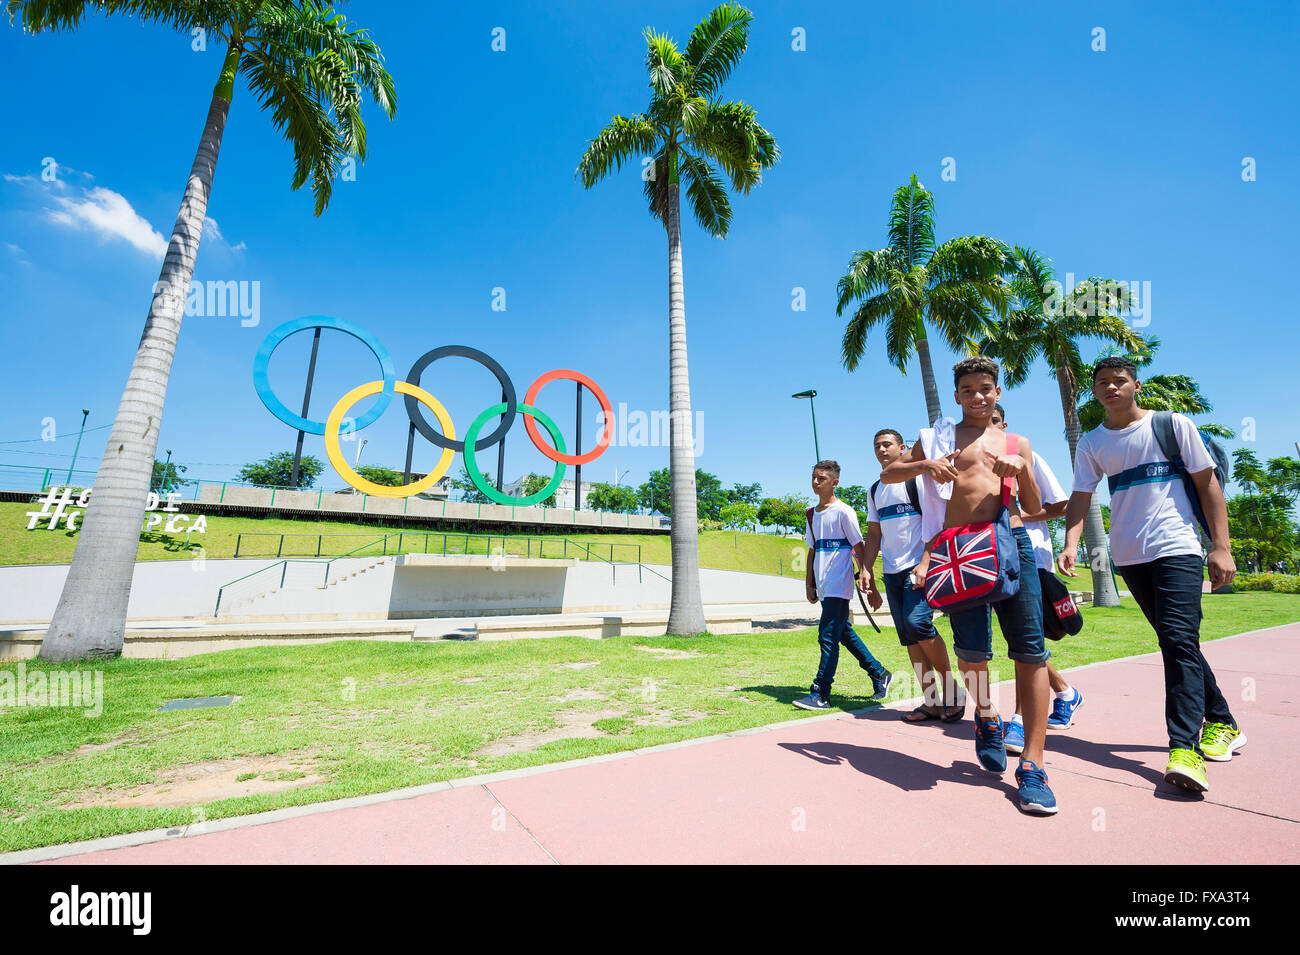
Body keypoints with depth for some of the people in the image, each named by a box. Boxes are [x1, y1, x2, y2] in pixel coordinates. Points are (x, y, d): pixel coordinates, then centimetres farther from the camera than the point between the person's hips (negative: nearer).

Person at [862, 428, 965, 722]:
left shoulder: (916, 478, -1)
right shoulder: (874, 491, 17)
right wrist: (868, 571, 8)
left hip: (919, 564, -6)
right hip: (892, 570, 6)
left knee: (917, 622, -18)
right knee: (907, 635, 4)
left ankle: (952, 688, 2)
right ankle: (932, 702, 12)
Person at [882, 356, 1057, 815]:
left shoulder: (1018, 442, 20)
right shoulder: (940, 438, 14)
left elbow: (1034, 508, 16)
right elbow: (887, 474, 12)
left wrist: (1021, 468, -2)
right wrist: (925, 464, -6)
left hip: (1013, 542, 2)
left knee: (1031, 652, -5)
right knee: (972, 653, -7)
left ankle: (1032, 765, 5)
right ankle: (987, 716, 26)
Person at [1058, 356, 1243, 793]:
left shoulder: (1173, 425, 1)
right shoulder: (1092, 443, 8)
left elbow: (1208, 483, 2)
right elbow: (1081, 496, 2)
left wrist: (1221, 546, -4)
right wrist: (1071, 543, -14)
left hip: (1177, 548, -3)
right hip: (1128, 556, 4)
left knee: (1179, 640, -14)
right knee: (1177, 643, 13)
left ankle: (1184, 748, -13)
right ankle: (1221, 723, 30)